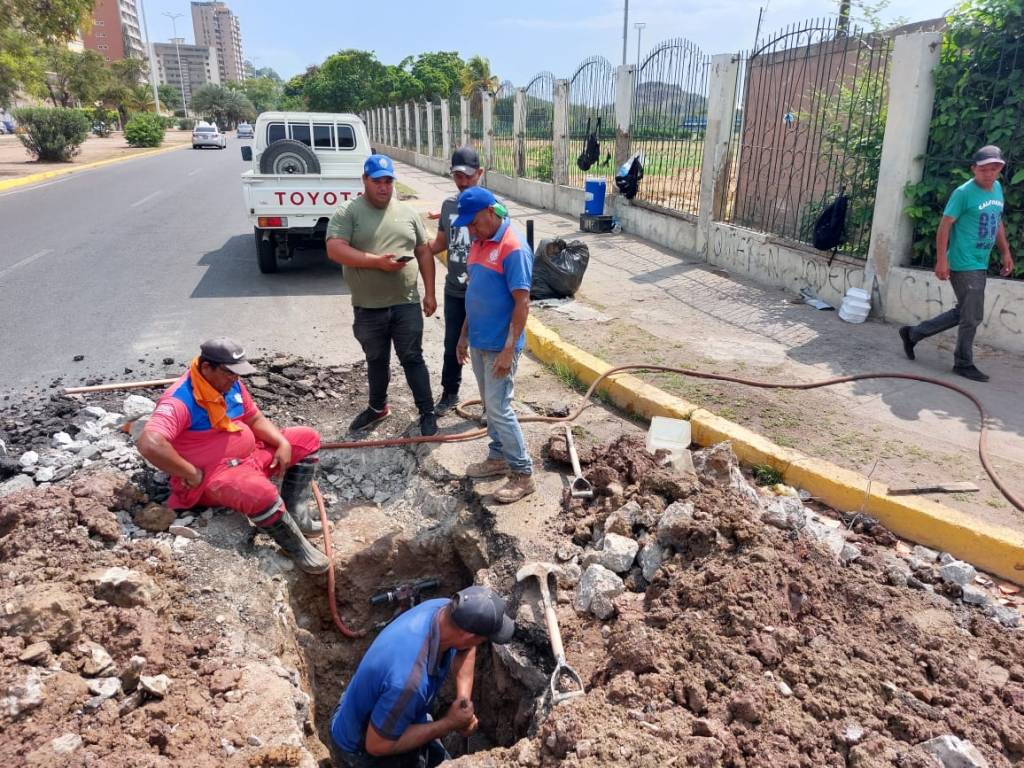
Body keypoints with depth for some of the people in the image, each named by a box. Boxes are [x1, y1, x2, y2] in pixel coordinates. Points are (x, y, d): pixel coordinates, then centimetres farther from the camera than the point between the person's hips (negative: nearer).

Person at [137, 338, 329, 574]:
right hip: (212, 476, -10)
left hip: (251, 455, 10)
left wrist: (282, 443, -5)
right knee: (262, 493, -39)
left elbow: (254, 418, 13)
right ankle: (299, 549, -14)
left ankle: (296, 515, -1)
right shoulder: (180, 401, -25)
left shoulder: (231, 384, 2)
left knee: (308, 439, 10)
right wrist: (192, 474, -29)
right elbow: (149, 444, -38)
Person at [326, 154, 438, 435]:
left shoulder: (408, 212, 6)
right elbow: (335, 250, -17)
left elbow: (424, 253, 10)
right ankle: (378, 407, 36)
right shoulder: (347, 213, -5)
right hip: (368, 308, -1)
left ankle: (427, 413, 15)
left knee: (412, 359, 6)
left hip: (406, 304, 1)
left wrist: (429, 292, 4)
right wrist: (377, 261, -23)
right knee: (376, 361, 16)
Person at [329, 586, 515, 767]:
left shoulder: (444, 608, -22)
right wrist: (449, 724, -25)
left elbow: (465, 650, 1)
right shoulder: (408, 680, -43)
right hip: (363, 751, -6)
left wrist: (464, 698, -12)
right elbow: (377, 745, -28)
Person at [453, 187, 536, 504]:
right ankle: (498, 457, 33)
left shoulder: (514, 248, -19)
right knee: (490, 405, 18)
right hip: (478, 342, 8)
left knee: (499, 409, -4)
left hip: (499, 346, -8)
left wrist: (508, 350, -22)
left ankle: (523, 475, 7)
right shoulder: (479, 243, 9)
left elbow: (522, 303, -20)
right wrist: (464, 335, 16)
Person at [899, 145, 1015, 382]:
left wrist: (1005, 252, 20)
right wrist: (941, 260, -20)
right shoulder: (964, 192, -13)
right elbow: (945, 225, -15)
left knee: (962, 314, 15)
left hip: (981, 265, 8)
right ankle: (964, 364, 14)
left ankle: (913, 333, 25)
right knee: (973, 317, -2)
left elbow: (997, 222, 22)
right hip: (964, 265, -8)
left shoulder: (997, 188, 11)